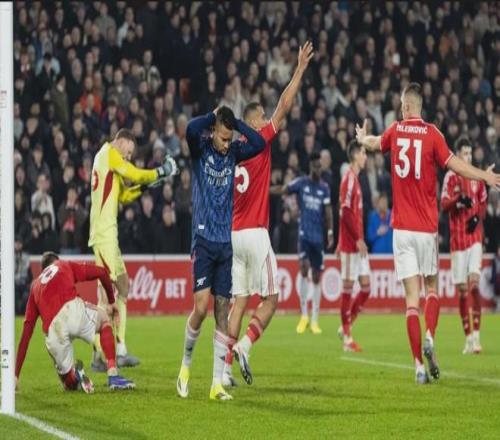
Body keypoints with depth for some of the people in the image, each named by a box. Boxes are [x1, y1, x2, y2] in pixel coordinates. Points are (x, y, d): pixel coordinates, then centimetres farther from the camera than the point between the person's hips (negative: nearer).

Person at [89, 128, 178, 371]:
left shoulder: (113, 160, 22)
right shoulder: (109, 153, -4)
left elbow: (123, 196, 26)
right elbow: (135, 175, -7)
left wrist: (144, 187, 14)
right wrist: (160, 172, 7)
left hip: (109, 233, 10)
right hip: (103, 234, -10)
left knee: (123, 286, 14)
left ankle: (120, 349, 15)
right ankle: (98, 355, -15)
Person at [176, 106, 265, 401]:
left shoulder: (233, 153, 9)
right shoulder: (200, 148, -3)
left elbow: (260, 143, -4)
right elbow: (191, 129, -24)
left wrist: (236, 122, -3)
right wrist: (214, 116, -9)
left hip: (225, 242, 4)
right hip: (203, 240, -4)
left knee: (223, 311, 1)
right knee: (202, 307, -14)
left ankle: (217, 383, 2)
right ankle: (186, 364, 10)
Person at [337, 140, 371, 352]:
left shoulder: (355, 179, 16)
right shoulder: (349, 179, -13)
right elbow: (346, 212, -19)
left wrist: (360, 239, 19)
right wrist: (358, 239, -19)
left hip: (357, 243, 9)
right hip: (350, 243, -9)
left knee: (365, 286, 8)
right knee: (348, 286, -4)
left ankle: (346, 326, 16)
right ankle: (347, 337, -1)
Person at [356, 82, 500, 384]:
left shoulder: (395, 131, 5)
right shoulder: (432, 133, -4)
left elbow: (375, 143, 27)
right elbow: (454, 164, -16)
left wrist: (363, 138, 49)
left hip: (401, 227, 1)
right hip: (427, 227, -1)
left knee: (412, 297, -1)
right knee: (432, 287, 16)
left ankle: (419, 365, -8)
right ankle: (430, 339, -8)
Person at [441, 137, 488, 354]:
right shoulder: (450, 177, -2)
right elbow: (444, 204, -12)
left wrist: (478, 217, -1)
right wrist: (459, 200, -30)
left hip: (475, 236, 2)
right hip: (457, 239, -2)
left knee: (474, 283, -12)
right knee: (461, 289, 1)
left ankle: (476, 333, -9)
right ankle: (468, 336, 10)